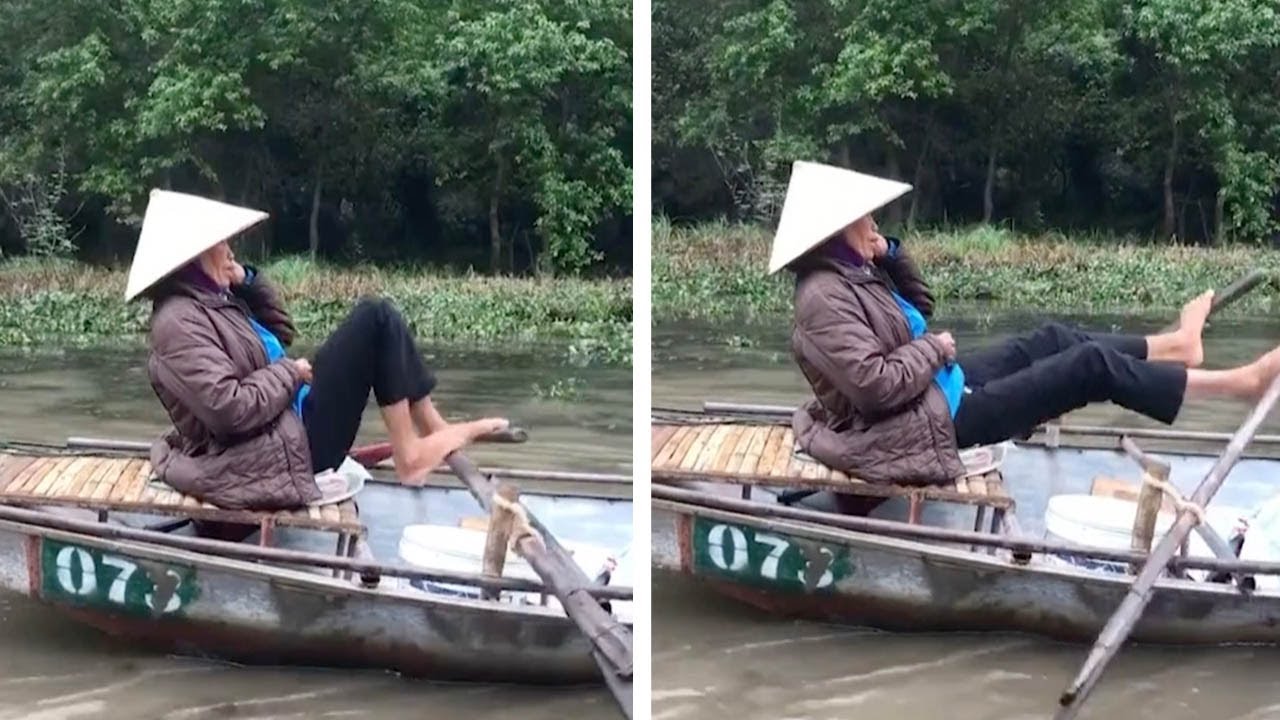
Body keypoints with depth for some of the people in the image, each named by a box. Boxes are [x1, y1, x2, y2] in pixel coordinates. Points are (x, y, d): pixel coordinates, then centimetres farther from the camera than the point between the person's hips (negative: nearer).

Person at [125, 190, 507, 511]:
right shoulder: (179, 322, -19)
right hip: (278, 452, -11)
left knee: (374, 318, 15)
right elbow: (231, 409, -28)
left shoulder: (211, 300, 12)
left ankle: (432, 429, 10)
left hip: (287, 423, 11)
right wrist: (289, 373, -13)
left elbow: (283, 333, 21)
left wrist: (247, 280, 7)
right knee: (376, 320, -9)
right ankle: (410, 452, -4)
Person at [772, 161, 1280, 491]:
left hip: (937, 387, 10)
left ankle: (1175, 345, 41)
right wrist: (934, 349, -16)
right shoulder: (826, 298, -26)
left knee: (1049, 340, 21)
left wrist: (891, 253, 2)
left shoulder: (854, 273, 5)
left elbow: (920, 308, 18)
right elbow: (877, 385, -33)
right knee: (1092, 365, -5)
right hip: (933, 419, -10)